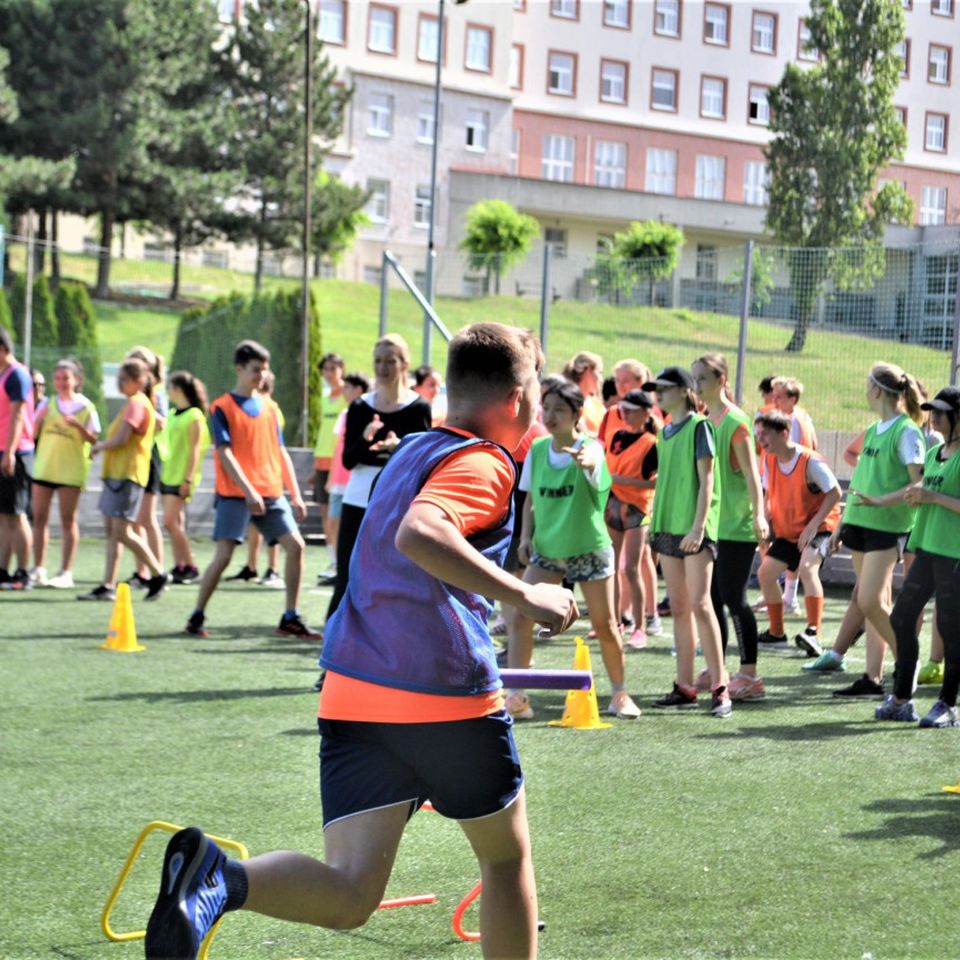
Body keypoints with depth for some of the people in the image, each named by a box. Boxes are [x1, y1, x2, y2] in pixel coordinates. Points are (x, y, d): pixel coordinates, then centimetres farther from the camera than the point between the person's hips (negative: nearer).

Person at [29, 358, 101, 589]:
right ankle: (38, 569, 12)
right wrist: (39, 418, -11)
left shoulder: (86, 407, -1)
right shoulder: (47, 403, 10)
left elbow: (94, 439, -6)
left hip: (70, 470, -4)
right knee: (39, 517, 5)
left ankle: (66, 573, 0)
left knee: (68, 520, -2)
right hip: (43, 466, 4)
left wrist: (78, 425, -21)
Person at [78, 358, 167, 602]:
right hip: (115, 472, 10)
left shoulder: (137, 403, -13)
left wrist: (99, 446, -4)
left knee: (122, 531, -10)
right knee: (111, 529, 6)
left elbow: (121, 439, -20)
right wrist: (102, 445, 9)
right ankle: (108, 586, 6)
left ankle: (158, 574, 1)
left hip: (128, 474, -10)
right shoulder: (134, 403, 18)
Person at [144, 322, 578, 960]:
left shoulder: (413, 451, 21)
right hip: (448, 694, -6)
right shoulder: (485, 462, -5)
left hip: (350, 692, 6)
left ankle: (220, 878, -33)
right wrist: (526, 596, -22)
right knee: (506, 855, 18)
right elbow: (420, 534, -26)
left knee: (350, 895, -5)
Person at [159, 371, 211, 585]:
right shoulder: (172, 414, 15)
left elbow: (195, 450, -15)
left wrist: (188, 479, -18)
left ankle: (191, 567, -7)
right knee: (176, 524, 8)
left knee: (170, 522, -14)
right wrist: (163, 471, 19)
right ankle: (179, 568, 10)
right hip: (168, 476, 8)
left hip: (182, 478, -8)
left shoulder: (194, 416, -11)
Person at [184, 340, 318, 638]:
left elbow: (281, 452, 16)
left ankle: (290, 619, 5)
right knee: (223, 555, -12)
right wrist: (248, 490, -19)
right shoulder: (223, 407, -2)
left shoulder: (269, 408, 14)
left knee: (295, 546, -5)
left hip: (271, 493, 5)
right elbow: (225, 453, -10)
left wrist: (295, 494, 9)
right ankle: (197, 616, 4)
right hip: (234, 494, -5)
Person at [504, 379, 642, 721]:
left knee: (605, 626, 4)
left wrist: (582, 459, -65)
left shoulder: (590, 446, -15)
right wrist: (526, 536, -3)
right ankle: (516, 698, -7)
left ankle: (619, 693, 26)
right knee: (519, 616, -12)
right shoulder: (537, 449, 0)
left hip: (589, 548, -3)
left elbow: (592, 458, -42)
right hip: (546, 549, 3)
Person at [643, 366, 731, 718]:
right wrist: (654, 525, 17)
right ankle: (685, 687, 11)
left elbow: (706, 480, -10)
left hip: (694, 529, -7)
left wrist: (698, 526, -17)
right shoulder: (665, 432, 16)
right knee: (679, 608, 7)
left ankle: (720, 687, -10)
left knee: (699, 604, -12)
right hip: (668, 527, 7)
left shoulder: (698, 426, -6)